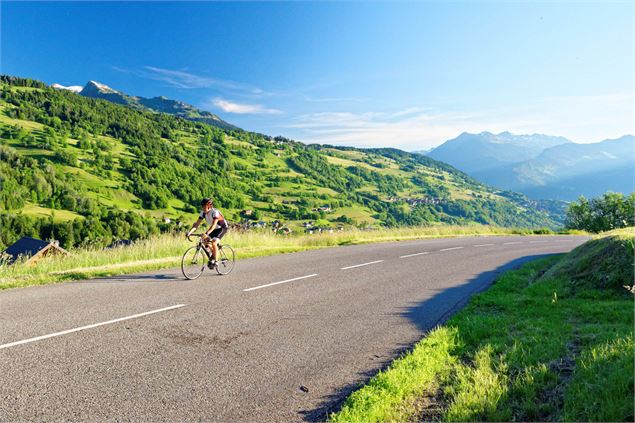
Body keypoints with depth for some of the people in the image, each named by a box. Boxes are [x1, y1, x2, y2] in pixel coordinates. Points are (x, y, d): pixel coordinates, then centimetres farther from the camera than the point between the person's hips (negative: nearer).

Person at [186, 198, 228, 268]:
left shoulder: (215, 212, -30)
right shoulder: (203, 213, -11)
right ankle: (213, 253, 12)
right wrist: (190, 232, -29)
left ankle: (214, 261, -11)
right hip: (214, 229, 7)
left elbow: (214, 225, -42)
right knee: (204, 241, -11)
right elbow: (197, 223, -15)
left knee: (214, 242, -25)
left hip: (222, 228, -7)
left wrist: (206, 233, -55)